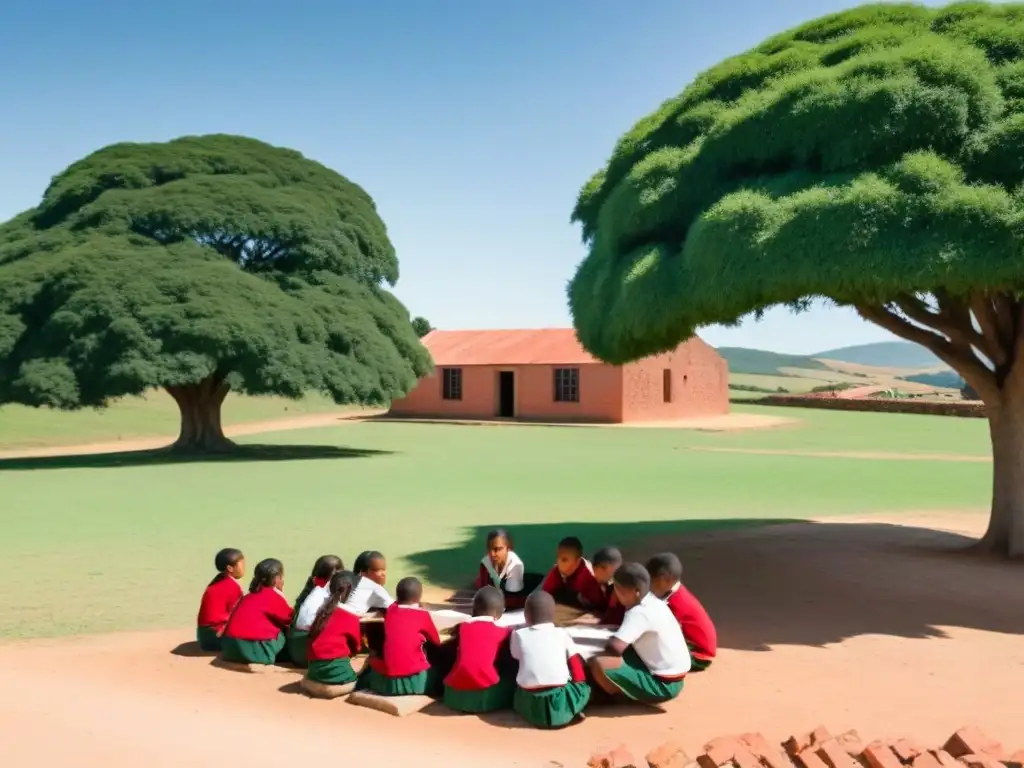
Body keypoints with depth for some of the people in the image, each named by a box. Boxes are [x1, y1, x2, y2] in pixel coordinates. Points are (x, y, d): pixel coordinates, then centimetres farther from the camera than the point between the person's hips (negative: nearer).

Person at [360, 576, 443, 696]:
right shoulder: (423, 614, 0)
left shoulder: (391, 609, 10)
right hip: (415, 681, -2)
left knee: (373, 661, 31)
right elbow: (436, 642, 15)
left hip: (385, 681, 2)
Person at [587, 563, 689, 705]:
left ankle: (618, 697, 6)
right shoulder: (652, 602, 5)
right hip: (671, 676, 10)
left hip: (663, 684, -10)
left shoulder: (639, 613, -22)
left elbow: (615, 647, -31)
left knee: (598, 664, -22)